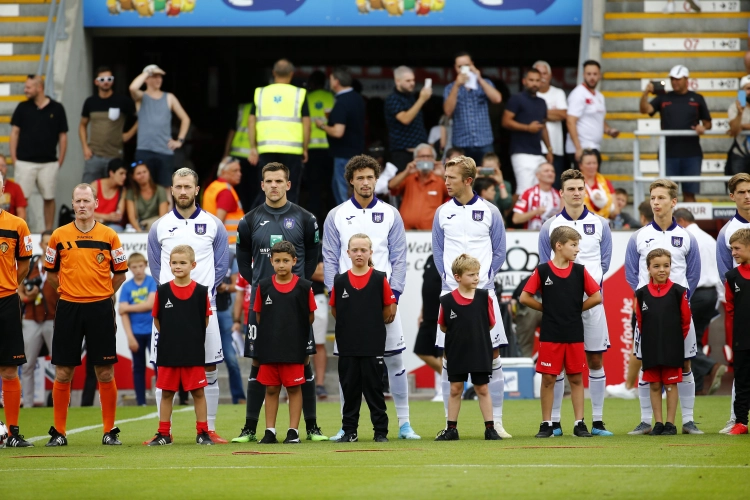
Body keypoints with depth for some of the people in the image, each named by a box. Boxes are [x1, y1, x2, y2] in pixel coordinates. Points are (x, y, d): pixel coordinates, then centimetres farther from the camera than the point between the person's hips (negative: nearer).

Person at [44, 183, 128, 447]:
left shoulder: (109, 236, 3)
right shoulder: (59, 235, 3)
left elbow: (120, 273, 10)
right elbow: (50, 272, 14)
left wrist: (102, 293, 7)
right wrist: (69, 289, 9)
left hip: (100, 308, 0)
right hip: (68, 308, 0)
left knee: (105, 373, 1)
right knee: (63, 373, 1)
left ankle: (109, 431, 9)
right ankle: (58, 432, 9)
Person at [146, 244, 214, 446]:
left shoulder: (201, 291, -3)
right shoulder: (162, 291, 0)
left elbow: (205, 320, 6)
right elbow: (157, 319, 8)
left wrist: (194, 338, 3)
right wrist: (170, 337, 6)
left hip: (193, 353, -1)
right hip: (167, 353, 1)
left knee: (198, 392, 3)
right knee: (166, 392, 8)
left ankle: (202, 432, 10)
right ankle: (163, 433, 13)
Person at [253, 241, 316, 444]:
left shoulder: (304, 287, -2)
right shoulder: (264, 286, 3)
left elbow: (310, 317, 5)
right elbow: (258, 315, 11)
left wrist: (297, 333, 3)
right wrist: (272, 332, 5)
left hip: (294, 349, -2)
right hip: (269, 349, 2)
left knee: (294, 388, 2)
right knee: (271, 389, 7)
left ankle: (293, 431, 7)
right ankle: (270, 431, 12)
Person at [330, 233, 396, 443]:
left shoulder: (379, 279, -2)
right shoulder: (340, 281, 3)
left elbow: (389, 310, 4)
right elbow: (335, 310, 12)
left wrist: (370, 322, 5)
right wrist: (351, 325, 6)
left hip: (373, 345, -2)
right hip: (347, 345, 2)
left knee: (374, 388, 2)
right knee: (349, 388, 7)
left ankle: (381, 431, 9)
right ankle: (349, 431, 14)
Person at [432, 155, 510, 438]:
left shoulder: (490, 212, 2)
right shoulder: (442, 213, 6)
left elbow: (499, 252, 6)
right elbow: (438, 252, 10)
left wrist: (485, 277, -6)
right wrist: (447, 277, -3)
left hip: (483, 293, -1)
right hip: (452, 294, 1)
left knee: (492, 356, -1)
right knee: (449, 358, 1)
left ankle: (496, 422, 4)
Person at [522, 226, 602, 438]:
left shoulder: (580, 271, 3)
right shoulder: (542, 271, -3)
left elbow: (597, 297, 5)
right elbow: (525, 297, 0)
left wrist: (577, 308, 3)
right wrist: (547, 308, 2)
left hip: (575, 335, 2)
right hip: (550, 335, -2)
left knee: (576, 378, 6)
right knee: (548, 379, 2)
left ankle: (580, 424, 10)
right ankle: (546, 424, 8)